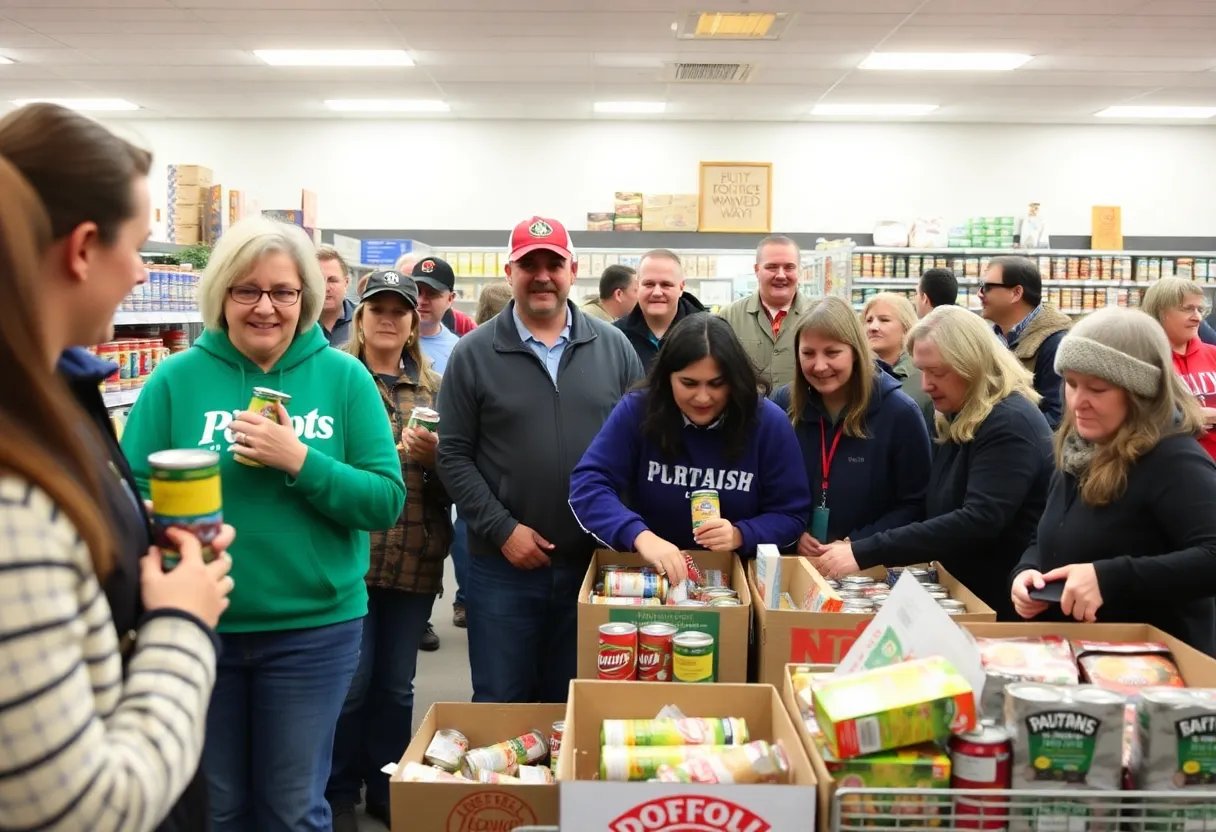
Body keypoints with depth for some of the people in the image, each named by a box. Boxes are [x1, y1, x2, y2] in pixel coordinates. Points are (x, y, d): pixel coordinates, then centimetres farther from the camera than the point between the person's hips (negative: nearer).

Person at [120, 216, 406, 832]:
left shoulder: (345, 377, -4)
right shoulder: (177, 378, -4)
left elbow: (387, 502, -8)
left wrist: (298, 460, -20)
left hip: (313, 629, 0)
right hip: (197, 627, 1)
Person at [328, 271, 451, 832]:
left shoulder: (435, 388, 9)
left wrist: (433, 457, -11)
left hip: (415, 558, 3)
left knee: (396, 682, 13)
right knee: (351, 681, 4)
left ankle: (388, 787, 30)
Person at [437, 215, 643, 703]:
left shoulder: (613, 347, 4)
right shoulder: (473, 353, -2)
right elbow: (454, 457, -3)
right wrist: (503, 529, -10)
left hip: (594, 559, 2)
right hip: (503, 564, -2)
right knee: (500, 705, 10)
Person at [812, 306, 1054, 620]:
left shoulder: (1010, 423, -19)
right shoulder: (959, 419, 9)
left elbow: (978, 521, -30)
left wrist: (866, 552, -32)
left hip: (1007, 605, -8)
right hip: (965, 596, 8)